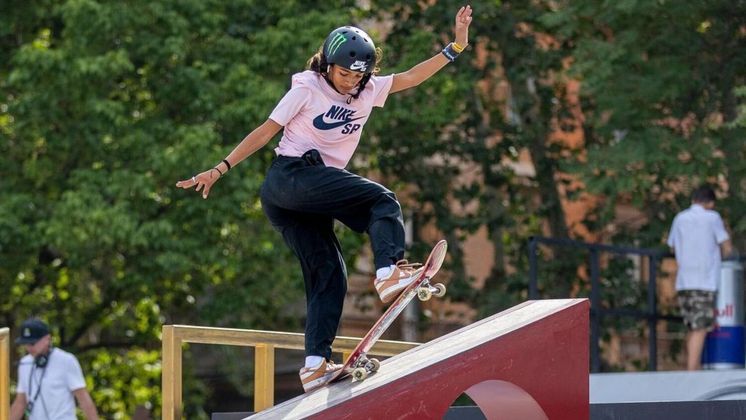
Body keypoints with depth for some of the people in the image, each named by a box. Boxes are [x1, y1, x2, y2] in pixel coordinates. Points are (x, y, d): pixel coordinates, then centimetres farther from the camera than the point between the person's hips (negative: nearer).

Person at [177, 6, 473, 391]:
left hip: (308, 201, 7)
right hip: (292, 175, -7)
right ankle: (389, 271, -41)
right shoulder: (308, 88, -1)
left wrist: (456, 47, 2)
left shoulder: (368, 91, 16)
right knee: (382, 200, -18)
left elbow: (410, 78, 11)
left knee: (328, 273, -2)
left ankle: (316, 364, -8)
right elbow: (267, 131, -1)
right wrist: (220, 169, -4)